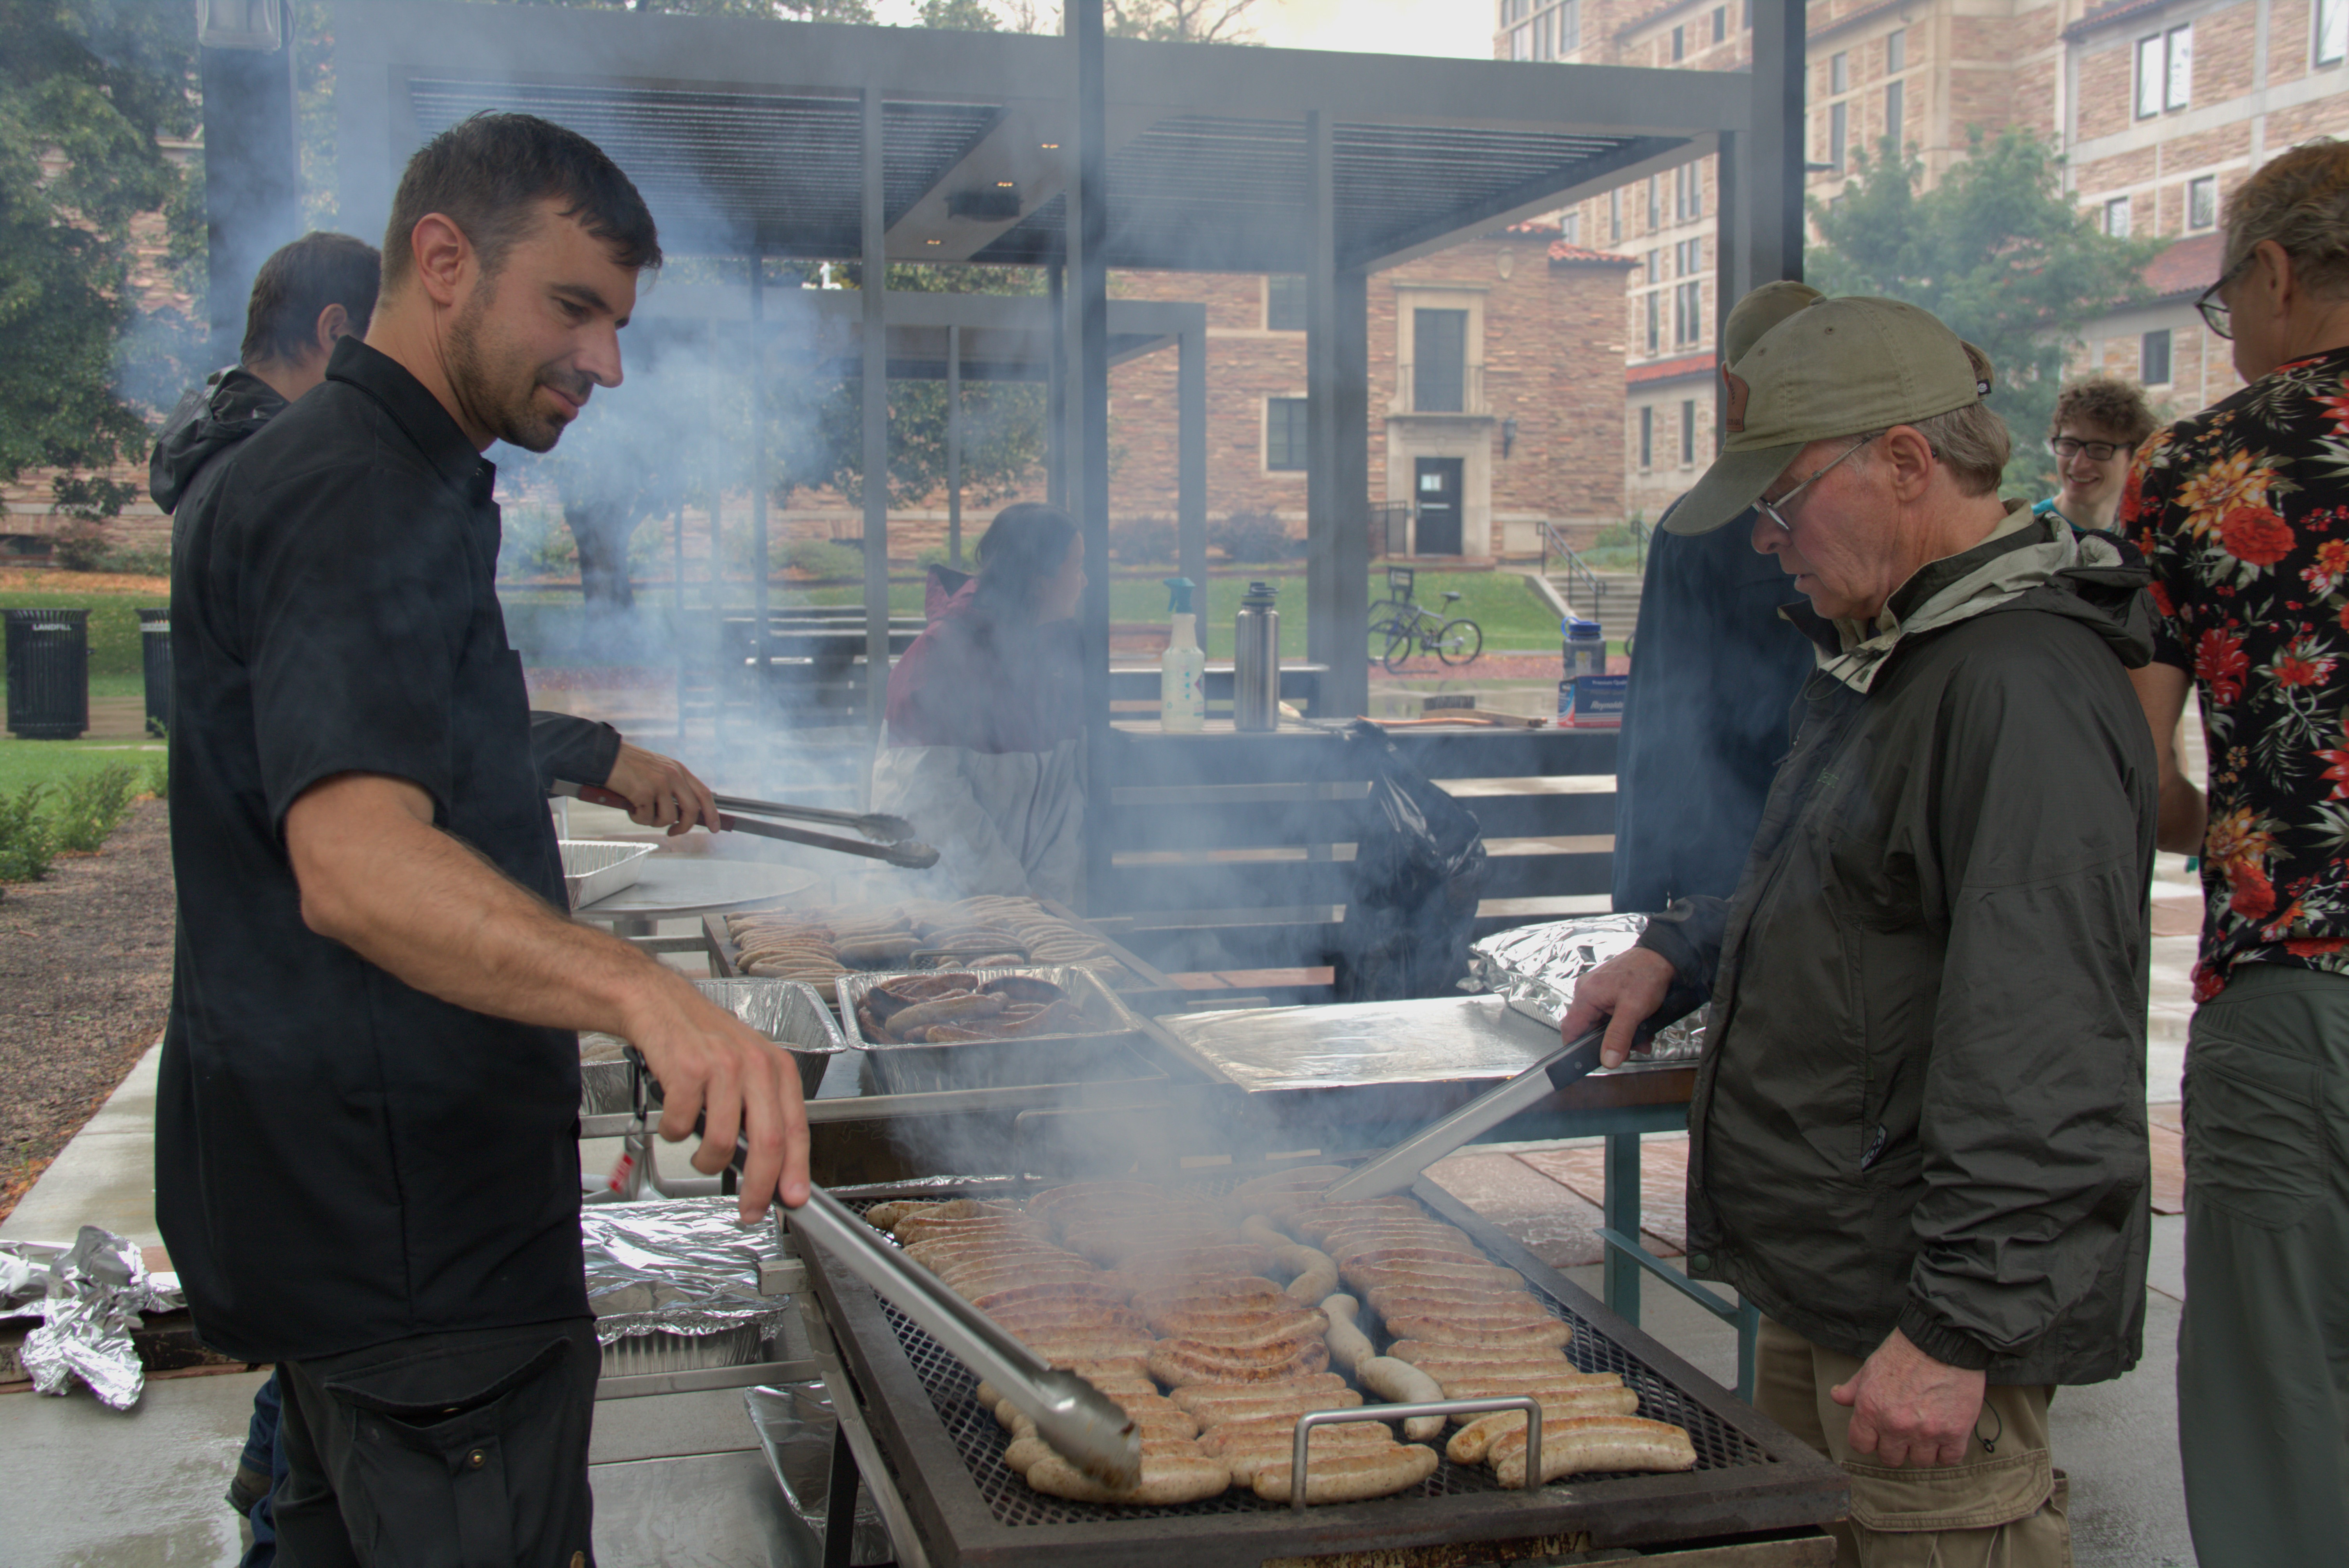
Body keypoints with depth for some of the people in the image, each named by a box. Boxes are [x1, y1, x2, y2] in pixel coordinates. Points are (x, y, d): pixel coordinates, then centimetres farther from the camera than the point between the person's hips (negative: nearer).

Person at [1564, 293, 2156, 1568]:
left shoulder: (2027, 687, -20)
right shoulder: (1885, 653, 14)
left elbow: (2043, 1056, -26)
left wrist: (1960, 1326, -26)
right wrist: (1683, 951, 14)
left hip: (1924, 1289, -10)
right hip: (1825, 1276, 10)